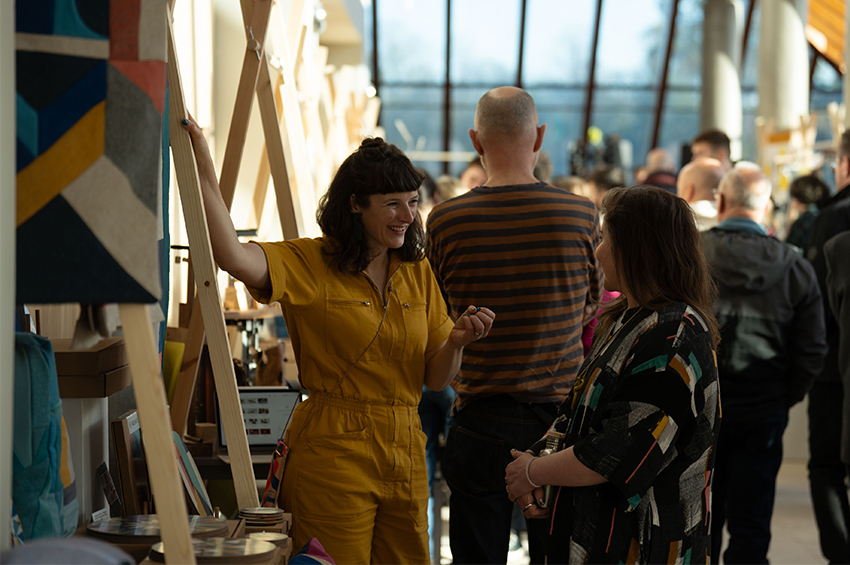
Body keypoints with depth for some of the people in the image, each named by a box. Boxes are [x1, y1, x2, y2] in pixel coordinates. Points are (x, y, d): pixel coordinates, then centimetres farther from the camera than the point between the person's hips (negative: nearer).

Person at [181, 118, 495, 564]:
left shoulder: (418, 273, 11)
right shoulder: (309, 264, -5)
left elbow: (436, 379, 12)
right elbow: (233, 257, -26)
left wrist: (456, 342, -9)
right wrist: (204, 170, -27)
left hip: (405, 456, 5)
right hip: (333, 453, -5)